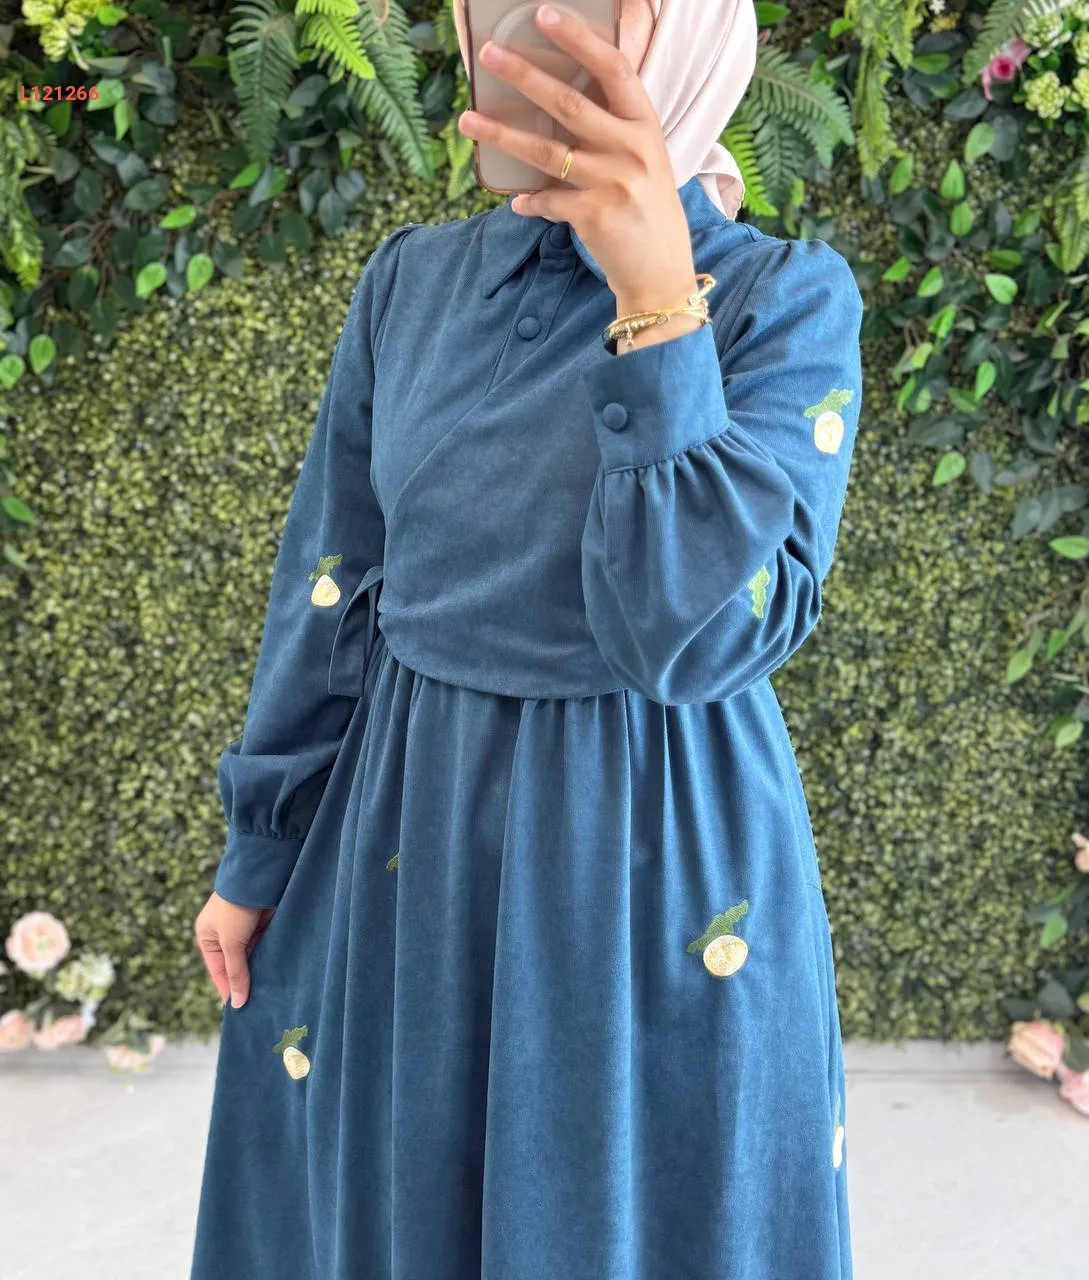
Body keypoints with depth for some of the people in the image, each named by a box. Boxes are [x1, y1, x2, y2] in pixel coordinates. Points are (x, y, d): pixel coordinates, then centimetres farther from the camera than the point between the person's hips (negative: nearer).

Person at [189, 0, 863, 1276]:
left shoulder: (785, 298, -10)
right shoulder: (412, 280, 1)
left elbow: (706, 632, -22)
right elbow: (328, 588, 5)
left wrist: (660, 303, -29)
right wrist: (256, 857, 10)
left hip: (654, 862, -3)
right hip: (399, 840, 4)